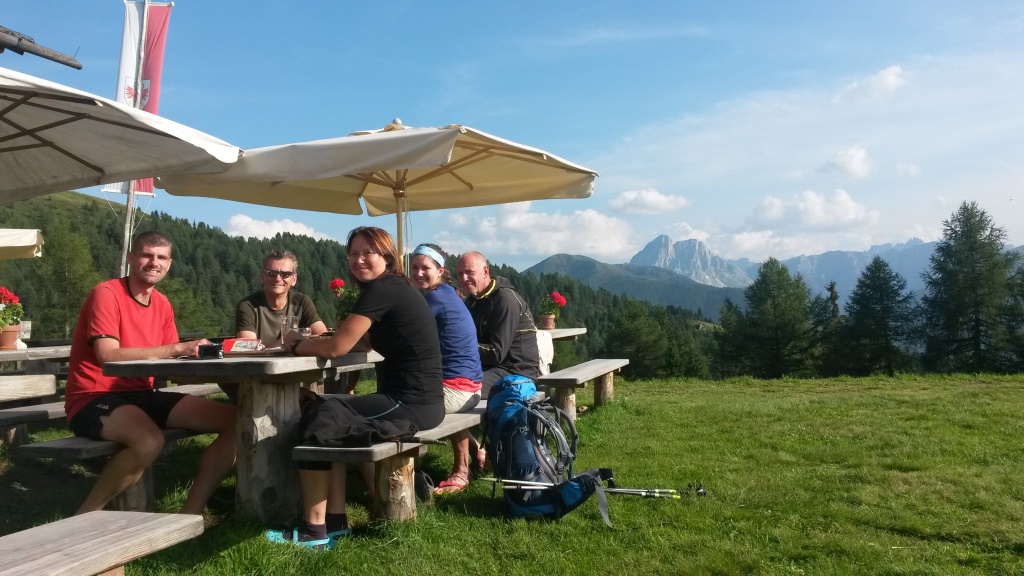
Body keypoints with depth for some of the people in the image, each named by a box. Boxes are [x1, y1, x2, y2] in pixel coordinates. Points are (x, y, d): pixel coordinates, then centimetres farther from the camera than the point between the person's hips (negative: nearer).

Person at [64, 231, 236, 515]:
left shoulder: (162, 304, 11)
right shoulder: (106, 293, -11)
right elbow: (108, 356, -24)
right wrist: (178, 348, -27)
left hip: (141, 395, 8)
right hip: (93, 398, -7)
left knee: (235, 421, -5)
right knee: (150, 441, -39)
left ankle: (189, 515, -3)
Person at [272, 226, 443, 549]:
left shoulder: (381, 289, -13)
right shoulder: (396, 288, 17)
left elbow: (337, 347, -16)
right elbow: (359, 342, 19)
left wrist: (297, 345, 3)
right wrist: (309, 341, 7)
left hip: (411, 404, -9)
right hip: (414, 400, 9)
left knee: (319, 417, -2)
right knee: (329, 413, 12)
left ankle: (314, 529, 6)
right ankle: (335, 520, 13)